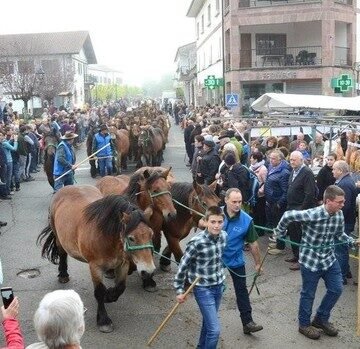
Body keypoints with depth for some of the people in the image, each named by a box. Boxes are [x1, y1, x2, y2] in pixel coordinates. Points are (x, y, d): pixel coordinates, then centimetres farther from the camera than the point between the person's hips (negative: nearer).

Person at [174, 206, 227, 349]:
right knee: (214, 329, -7)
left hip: (219, 286, 6)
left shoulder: (224, 236, -7)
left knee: (208, 321, 23)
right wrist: (179, 290, -9)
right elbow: (183, 266, -14)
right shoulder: (196, 242, -25)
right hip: (203, 289, -6)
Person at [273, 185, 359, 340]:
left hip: (329, 259, 6)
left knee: (336, 289, 11)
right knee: (308, 294, 9)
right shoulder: (312, 215, -28)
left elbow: (340, 235, 8)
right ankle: (304, 324, 31)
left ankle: (321, 319, 34)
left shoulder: (339, 215, -7)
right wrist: (279, 232, -9)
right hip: (310, 260, -6)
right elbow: (288, 215, -21)